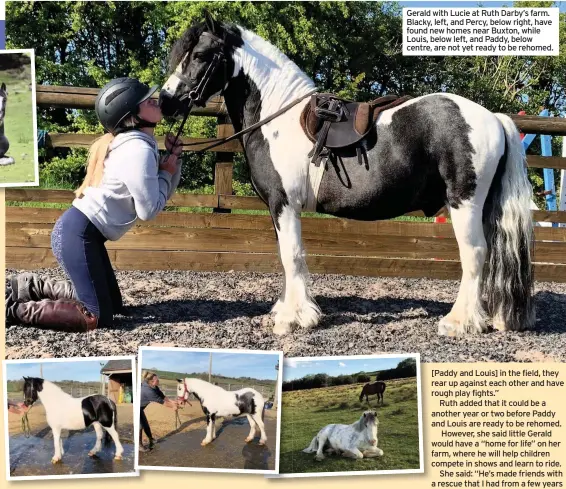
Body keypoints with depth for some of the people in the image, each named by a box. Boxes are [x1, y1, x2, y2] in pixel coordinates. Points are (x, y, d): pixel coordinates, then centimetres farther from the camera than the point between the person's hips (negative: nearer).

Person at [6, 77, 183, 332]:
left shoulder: (138, 144, 14)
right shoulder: (139, 150, -17)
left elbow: (163, 196, 18)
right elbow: (149, 210, -17)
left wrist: (173, 159, 4)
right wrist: (166, 173, -3)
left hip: (81, 231, 10)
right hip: (78, 234, -10)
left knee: (112, 303, 16)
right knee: (98, 317, -9)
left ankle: (27, 286, 19)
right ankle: (12, 309, -4)